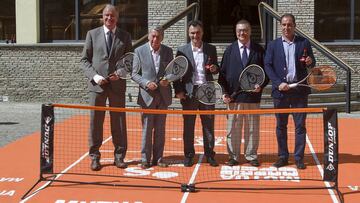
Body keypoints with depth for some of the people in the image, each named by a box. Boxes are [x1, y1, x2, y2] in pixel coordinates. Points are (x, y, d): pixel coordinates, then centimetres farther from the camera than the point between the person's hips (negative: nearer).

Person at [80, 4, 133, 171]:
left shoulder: (125, 36, 8)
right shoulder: (92, 34, 7)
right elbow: (84, 60, 6)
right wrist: (94, 76, -9)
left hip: (117, 84, 1)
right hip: (97, 84, 0)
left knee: (119, 121, 5)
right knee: (95, 121, 3)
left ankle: (119, 156, 16)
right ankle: (94, 157, 12)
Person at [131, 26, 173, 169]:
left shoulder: (168, 51, 5)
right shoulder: (139, 51, -2)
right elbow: (134, 74, -2)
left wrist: (168, 79, -11)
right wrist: (146, 83, -17)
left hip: (163, 95, 2)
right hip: (147, 95, -2)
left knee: (160, 129, 9)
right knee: (147, 128, 1)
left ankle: (158, 158, 18)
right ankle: (145, 159, 10)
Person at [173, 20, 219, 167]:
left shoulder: (211, 49, 8)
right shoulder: (182, 50, 3)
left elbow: (216, 69, 15)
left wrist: (214, 68, -9)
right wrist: (178, 91, -7)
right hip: (189, 92, -1)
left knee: (209, 125, 6)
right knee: (188, 126, 5)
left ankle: (210, 155, 16)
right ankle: (189, 155, 15)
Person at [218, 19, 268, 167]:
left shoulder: (259, 50, 5)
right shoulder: (230, 50, 6)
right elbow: (223, 73, 4)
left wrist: (261, 85, -10)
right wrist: (225, 92, -5)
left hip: (253, 95, 0)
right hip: (234, 95, 0)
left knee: (252, 128, 7)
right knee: (233, 128, 5)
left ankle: (251, 156, 18)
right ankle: (233, 156, 15)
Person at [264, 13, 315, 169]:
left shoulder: (304, 43, 5)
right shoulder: (273, 45, 6)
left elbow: (312, 64, 8)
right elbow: (268, 66, 0)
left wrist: (310, 62, -16)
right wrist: (278, 83, -12)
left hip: (299, 90, 0)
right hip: (280, 91, 1)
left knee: (300, 125, 2)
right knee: (281, 126, 7)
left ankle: (299, 158, 11)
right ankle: (283, 156, 17)